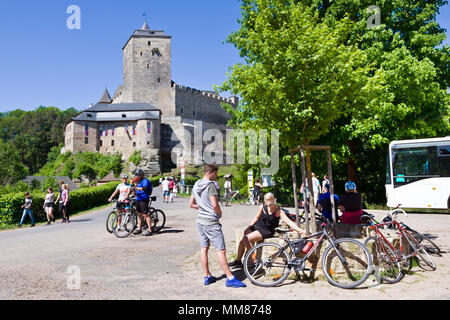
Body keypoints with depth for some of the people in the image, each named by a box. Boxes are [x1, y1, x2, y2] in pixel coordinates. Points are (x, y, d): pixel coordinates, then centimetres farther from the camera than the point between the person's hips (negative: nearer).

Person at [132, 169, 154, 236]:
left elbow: (144, 188, -29)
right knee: (139, 214, 14)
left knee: (145, 215, -11)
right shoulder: (139, 181, 20)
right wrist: (135, 185, 8)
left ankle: (149, 230, -8)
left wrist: (136, 188, -34)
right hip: (139, 199, 10)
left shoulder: (145, 180, -10)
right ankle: (139, 229, 23)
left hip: (144, 200, -10)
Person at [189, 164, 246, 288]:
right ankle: (230, 278, -3)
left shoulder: (196, 186, 12)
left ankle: (207, 277, 19)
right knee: (221, 249, -6)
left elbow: (191, 204, 18)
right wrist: (219, 214, -3)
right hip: (211, 222, -9)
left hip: (200, 221, 9)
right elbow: (215, 204, -20)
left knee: (203, 248, 12)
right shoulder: (210, 185, -14)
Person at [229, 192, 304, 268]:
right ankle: (238, 261, 18)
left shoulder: (278, 210, -13)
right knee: (242, 241, -5)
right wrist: (248, 227, 4)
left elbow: (288, 221, -20)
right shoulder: (262, 207, -3)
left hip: (267, 231, -5)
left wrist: (298, 229, -33)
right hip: (257, 227, 5)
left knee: (246, 239, -24)